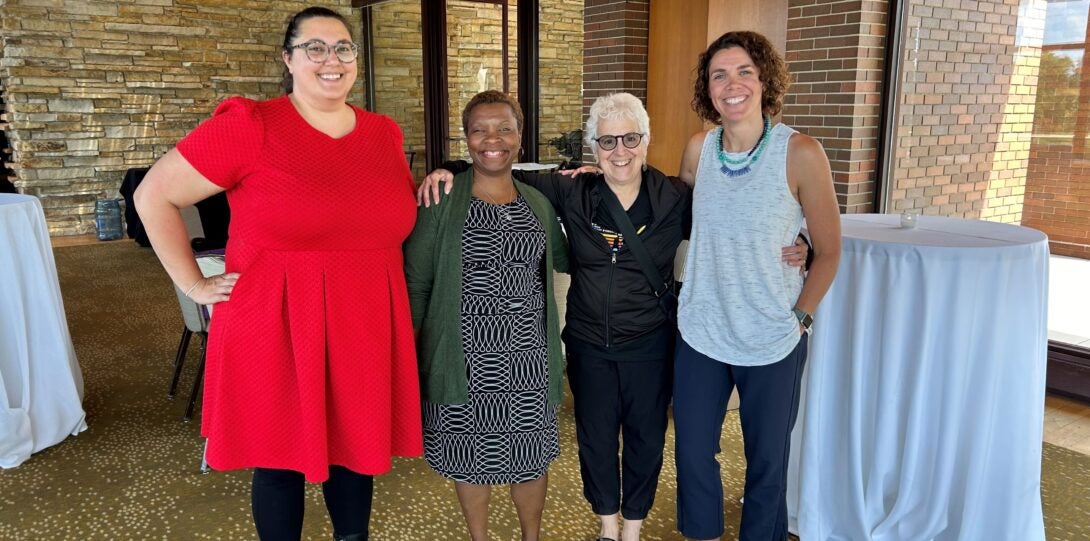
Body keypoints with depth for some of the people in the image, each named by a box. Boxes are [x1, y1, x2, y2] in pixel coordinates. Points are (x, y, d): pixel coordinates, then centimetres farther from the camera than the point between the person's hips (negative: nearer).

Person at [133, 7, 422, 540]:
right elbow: (154, 196, -4)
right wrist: (195, 285, -6)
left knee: (355, 449, 17)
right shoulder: (250, 126, -10)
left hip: (366, 330, 4)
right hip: (276, 328, -4)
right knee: (280, 458, 11)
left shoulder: (384, 135, 6)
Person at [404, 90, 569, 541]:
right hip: (466, 356, -3)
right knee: (472, 456, 13)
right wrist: (410, 356, -6)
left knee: (532, 454, 15)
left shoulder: (538, 203, 6)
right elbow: (415, 283, -5)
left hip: (527, 355, 3)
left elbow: (564, 260, 20)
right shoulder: (440, 200, -7)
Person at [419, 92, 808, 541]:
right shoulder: (573, 193, -8)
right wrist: (451, 171, -17)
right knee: (595, 436, 18)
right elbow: (512, 179, -4)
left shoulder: (676, 199, -11)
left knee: (646, 438, 16)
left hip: (650, 345, -1)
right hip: (588, 343, 1)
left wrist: (792, 246, -19)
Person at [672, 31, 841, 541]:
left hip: (772, 343, -3)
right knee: (692, 454, 15)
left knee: (767, 460, 14)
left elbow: (827, 251, -5)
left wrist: (798, 317, -5)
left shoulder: (800, 153, -14)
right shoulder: (698, 148, -4)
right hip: (699, 334, 3)